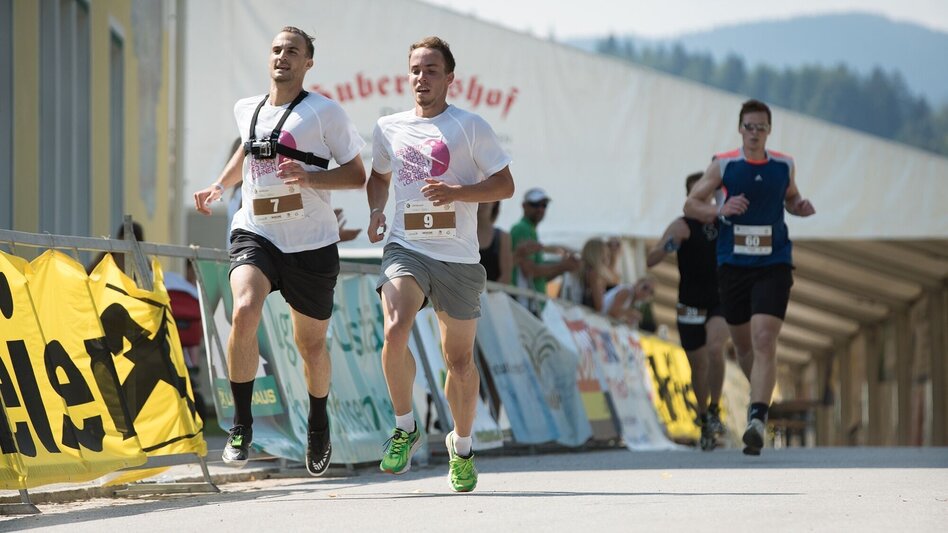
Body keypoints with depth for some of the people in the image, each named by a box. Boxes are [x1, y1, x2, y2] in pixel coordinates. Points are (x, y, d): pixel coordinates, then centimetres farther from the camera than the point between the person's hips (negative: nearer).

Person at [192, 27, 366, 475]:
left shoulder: (324, 113, -5)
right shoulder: (247, 110, 10)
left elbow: (357, 175, -4)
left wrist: (311, 177, -20)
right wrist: (218, 186, 20)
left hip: (310, 242, -2)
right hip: (255, 232, 2)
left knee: (311, 343, 11)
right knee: (245, 310, -27)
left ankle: (318, 425, 40)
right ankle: (241, 427, -19)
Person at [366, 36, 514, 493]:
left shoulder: (470, 127, -1)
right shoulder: (388, 129, 9)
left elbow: (504, 185, -1)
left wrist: (457, 191, -17)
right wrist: (375, 211, 7)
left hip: (458, 257, -1)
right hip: (405, 249, 1)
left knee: (459, 358, 7)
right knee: (395, 332, -25)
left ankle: (461, 446, 30)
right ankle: (405, 428, -6)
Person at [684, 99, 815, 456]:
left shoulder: (784, 165, 4)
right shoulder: (723, 165, -2)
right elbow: (691, 205, 1)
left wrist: (800, 207, -1)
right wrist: (720, 210, -18)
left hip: (773, 265, -1)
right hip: (733, 265, 1)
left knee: (764, 340, -17)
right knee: (743, 343, 14)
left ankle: (757, 420, -25)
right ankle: (760, 394, 43)